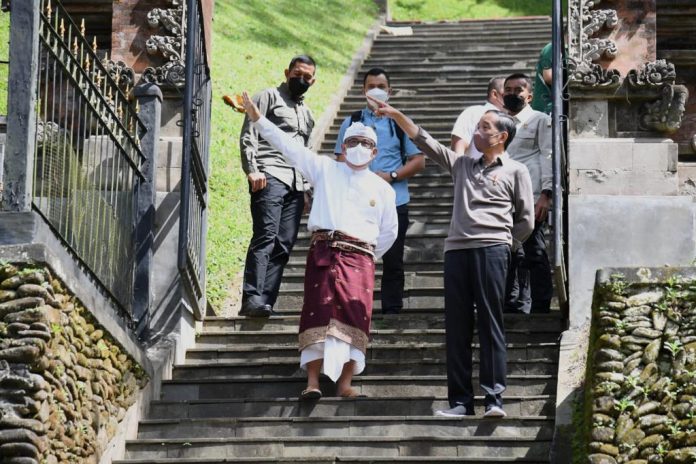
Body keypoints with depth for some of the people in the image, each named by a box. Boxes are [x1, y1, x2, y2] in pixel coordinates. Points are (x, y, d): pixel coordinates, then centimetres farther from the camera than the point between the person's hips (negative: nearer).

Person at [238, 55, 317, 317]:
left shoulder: (307, 113, 30)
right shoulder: (269, 97, 9)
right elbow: (248, 135, -2)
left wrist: (307, 187, 20)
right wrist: (252, 170, -15)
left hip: (296, 185, 7)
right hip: (270, 177, -7)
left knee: (283, 245, -3)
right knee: (265, 236, -21)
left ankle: (266, 302, -5)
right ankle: (252, 298, -29)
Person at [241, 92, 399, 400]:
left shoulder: (382, 189, 15)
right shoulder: (325, 170, 13)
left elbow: (389, 231, 20)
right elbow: (290, 147, 8)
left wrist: (369, 257, 12)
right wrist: (258, 120, 3)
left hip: (359, 256, 1)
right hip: (323, 251, -1)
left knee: (356, 314, -10)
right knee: (319, 313, -9)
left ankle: (345, 383, -8)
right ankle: (313, 382, -11)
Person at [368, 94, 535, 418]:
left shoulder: (515, 172, 10)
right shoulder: (462, 165, 23)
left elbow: (526, 222, 8)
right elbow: (425, 142, 19)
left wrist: (500, 241, 6)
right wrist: (397, 115, 12)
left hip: (491, 251, -4)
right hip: (456, 250, 4)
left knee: (490, 324, -8)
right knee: (457, 327, 0)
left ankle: (494, 398, -10)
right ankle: (460, 400, 1)